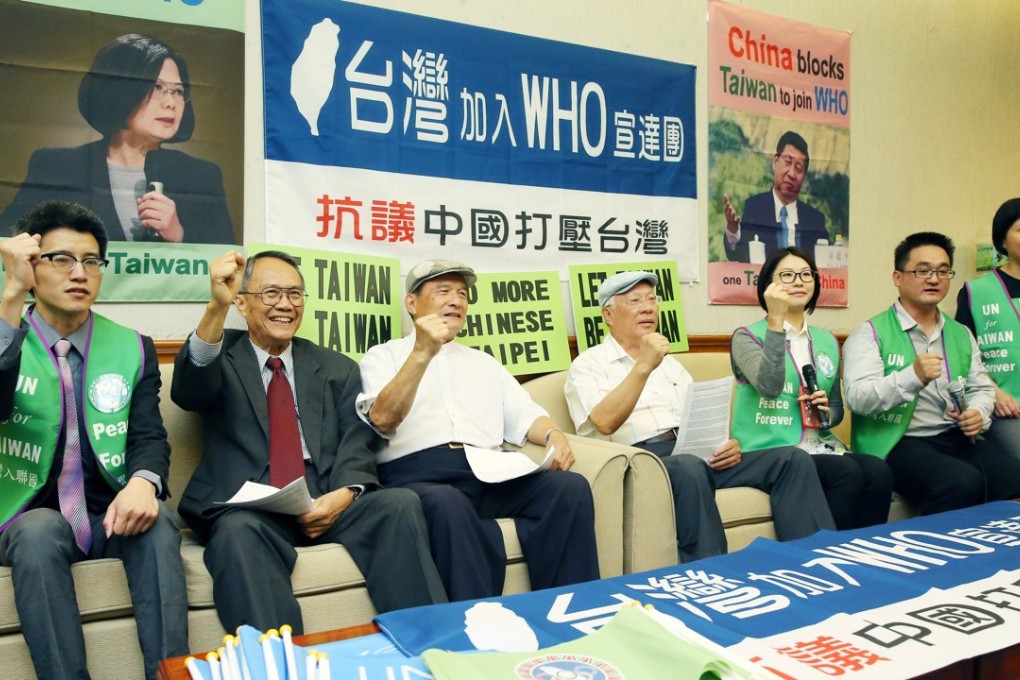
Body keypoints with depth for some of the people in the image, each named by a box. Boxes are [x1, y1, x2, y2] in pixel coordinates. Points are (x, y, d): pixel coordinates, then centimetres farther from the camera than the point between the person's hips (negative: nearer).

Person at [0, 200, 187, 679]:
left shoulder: (134, 349, 7)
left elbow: (149, 437, -2)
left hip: (110, 515, 1)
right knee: (40, 531, -34)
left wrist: (142, 482, -27)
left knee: (155, 522, -31)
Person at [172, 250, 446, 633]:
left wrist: (345, 493, -15)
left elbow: (358, 440, 8)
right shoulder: (221, 358, 14)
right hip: (248, 508, -2)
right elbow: (187, 393, -10)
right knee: (239, 531, -36)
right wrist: (216, 306, -27)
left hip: (327, 503, 2)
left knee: (400, 504, -26)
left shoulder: (337, 369, 20)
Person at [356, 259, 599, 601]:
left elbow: (523, 416, 19)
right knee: (448, 504, -39)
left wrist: (553, 435, -4)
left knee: (571, 487, -22)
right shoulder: (383, 356, 12)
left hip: (490, 475, 5)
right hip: (418, 477, -4)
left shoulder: (483, 361, 28)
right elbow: (383, 420, -7)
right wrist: (422, 353, -17)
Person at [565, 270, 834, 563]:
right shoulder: (589, 364, 6)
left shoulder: (669, 363, 28)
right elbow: (604, 423, -14)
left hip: (696, 456, 7)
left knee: (792, 459, -10)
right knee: (688, 468, -40)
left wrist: (727, 444, -1)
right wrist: (643, 367, -20)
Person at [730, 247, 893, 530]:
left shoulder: (827, 341, 17)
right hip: (768, 451, -5)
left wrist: (825, 412, -2)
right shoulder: (747, 336, 0)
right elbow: (769, 386, -20)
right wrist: (775, 322, -22)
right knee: (847, 472, -28)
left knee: (878, 471, -23)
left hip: (817, 447, 6)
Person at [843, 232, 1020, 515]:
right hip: (898, 443, -6)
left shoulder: (961, 334, 18)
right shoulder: (871, 333, -3)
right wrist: (913, 376, -30)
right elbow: (857, 397, -15)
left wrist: (979, 413, -2)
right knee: (962, 483, -31)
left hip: (958, 438, 6)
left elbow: (981, 387, 22)